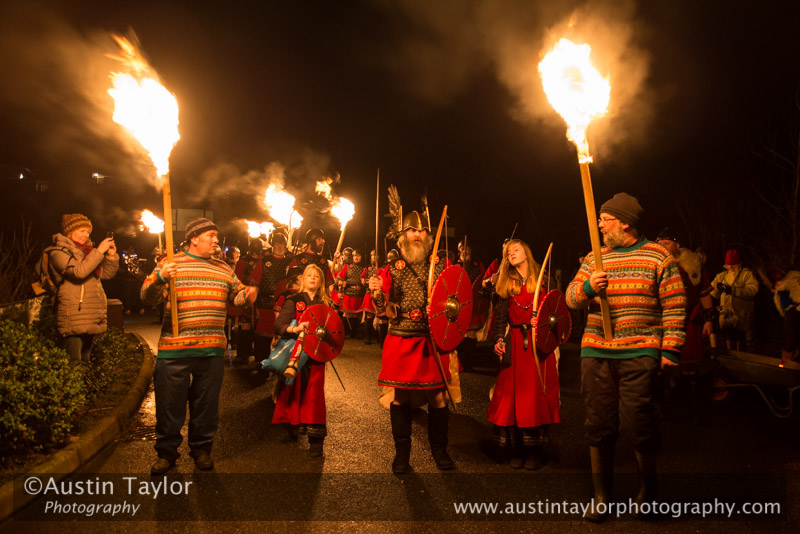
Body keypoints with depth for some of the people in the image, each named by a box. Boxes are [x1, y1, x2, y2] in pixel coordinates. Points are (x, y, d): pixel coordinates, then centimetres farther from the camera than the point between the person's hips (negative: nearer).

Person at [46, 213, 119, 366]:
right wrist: (99, 251, -15)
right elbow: (79, 271, -19)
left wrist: (111, 256, 3)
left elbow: (107, 274, 19)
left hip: (91, 318, 8)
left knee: (85, 363, 12)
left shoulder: (86, 251, 20)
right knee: (73, 366, -13)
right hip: (74, 317, -8)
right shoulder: (58, 252, -2)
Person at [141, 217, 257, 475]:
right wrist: (160, 278, -26)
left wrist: (247, 295, -3)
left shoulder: (223, 268, 14)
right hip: (175, 348, -3)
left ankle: (202, 448, 27)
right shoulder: (171, 264, 1)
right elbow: (148, 295, -5)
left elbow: (236, 294, 20)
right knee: (170, 404, 4)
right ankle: (166, 452, 20)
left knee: (206, 403, 12)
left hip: (212, 349, 4)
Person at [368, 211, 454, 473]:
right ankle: (402, 453, 18)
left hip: (433, 341, 1)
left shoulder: (440, 266, 8)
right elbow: (385, 311, 3)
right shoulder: (393, 269, 6)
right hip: (402, 340, 0)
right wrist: (377, 293, -16)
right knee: (401, 397, 4)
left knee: (437, 396, 2)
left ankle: (439, 449, 21)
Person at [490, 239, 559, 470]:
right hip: (514, 344, 2)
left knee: (537, 394, -3)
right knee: (513, 395, -1)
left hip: (538, 343, -2)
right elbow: (500, 316, 11)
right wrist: (499, 340, 0)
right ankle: (516, 450, 8)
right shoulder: (506, 283, 12)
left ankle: (535, 451, 6)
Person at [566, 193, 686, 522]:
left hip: (639, 354, -4)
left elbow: (675, 306, -1)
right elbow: (570, 297, 10)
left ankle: (647, 488, 21)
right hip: (595, 353, 4)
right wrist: (587, 287, -12)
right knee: (599, 424, 7)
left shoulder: (658, 257, 2)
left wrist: (670, 348, -7)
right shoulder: (594, 258, 14)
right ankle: (601, 495, 21)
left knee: (636, 425, -6)